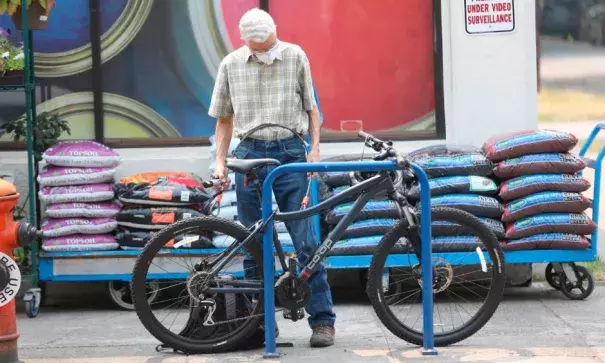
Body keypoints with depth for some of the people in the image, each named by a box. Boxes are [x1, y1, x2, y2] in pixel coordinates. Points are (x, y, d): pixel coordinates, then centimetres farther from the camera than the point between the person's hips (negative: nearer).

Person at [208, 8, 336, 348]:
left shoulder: (295, 56, 3)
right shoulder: (231, 64, 6)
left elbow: (311, 107, 10)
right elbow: (224, 118, 14)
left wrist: (315, 148, 0)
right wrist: (220, 162, 7)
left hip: (290, 152, -2)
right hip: (249, 153, 2)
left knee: (306, 241, -6)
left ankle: (323, 319, -3)